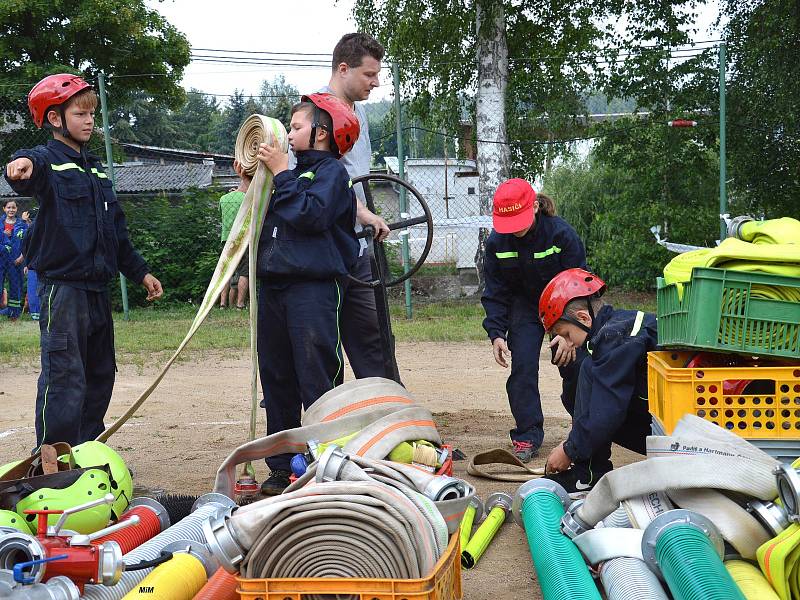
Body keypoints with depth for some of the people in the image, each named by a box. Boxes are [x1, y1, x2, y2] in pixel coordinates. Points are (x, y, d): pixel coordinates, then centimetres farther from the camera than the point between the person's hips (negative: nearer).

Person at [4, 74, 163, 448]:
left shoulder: (96, 169, 18)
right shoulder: (48, 160, -6)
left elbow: (116, 228, 24)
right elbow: (30, 173, -32)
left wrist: (139, 272, 24)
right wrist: (22, 166, -56)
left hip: (97, 287, 8)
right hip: (62, 287, -8)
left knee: (100, 375, 14)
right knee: (64, 378, -10)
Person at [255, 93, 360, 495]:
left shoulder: (332, 171, -2)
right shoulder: (294, 172, 21)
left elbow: (311, 214, -19)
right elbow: (263, 222, 23)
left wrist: (281, 173, -11)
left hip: (314, 286, -8)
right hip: (274, 287, 8)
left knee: (318, 379, -7)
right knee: (277, 379, 10)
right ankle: (282, 465, 18)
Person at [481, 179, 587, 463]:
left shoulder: (562, 234, -25)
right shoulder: (496, 241, -15)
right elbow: (495, 292, -8)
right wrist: (496, 333, -21)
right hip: (525, 306, 2)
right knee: (522, 368, -11)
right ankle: (527, 435, -2)